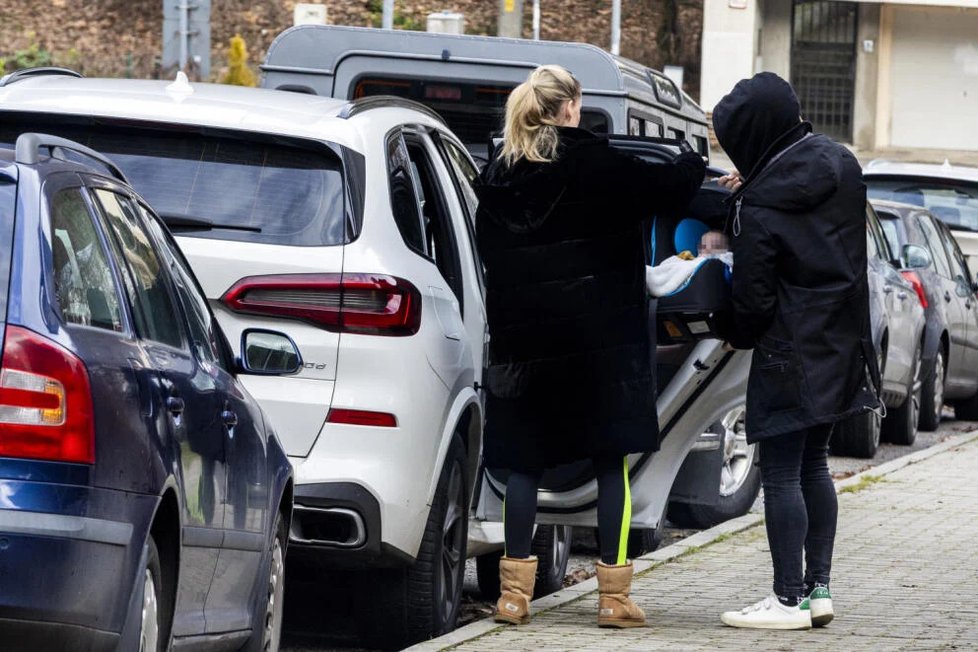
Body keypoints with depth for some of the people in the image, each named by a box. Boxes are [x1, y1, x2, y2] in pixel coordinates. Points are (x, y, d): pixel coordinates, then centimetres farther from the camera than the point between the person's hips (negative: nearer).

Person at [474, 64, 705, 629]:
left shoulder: (497, 180, 7)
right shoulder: (593, 164, -8)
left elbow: (490, 256, 11)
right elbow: (666, 189, -7)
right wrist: (695, 163, 14)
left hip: (521, 343, 4)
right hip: (599, 339, -4)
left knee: (523, 461, 8)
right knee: (611, 462, 2)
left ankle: (515, 592, 4)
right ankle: (614, 595, 0)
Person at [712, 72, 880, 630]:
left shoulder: (761, 207, -20)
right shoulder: (841, 166, 0)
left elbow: (754, 296, -15)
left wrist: (737, 334, 8)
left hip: (789, 353, -8)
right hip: (840, 345, 8)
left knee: (782, 474, -2)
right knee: (814, 465, 16)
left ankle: (789, 600, 0)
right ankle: (818, 589, 19)